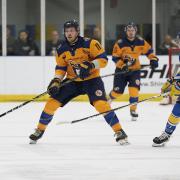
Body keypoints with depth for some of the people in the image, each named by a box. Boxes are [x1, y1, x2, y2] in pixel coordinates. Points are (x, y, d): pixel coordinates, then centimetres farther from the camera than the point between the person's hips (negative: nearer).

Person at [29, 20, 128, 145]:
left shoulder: (89, 43, -16)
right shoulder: (62, 50, -1)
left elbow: (103, 59, -17)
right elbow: (60, 68, 7)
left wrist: (91, 65, -33)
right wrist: (56, 81, -9)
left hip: (91, 79, -4)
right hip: (72, 81, 4)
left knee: (101, 104, -25)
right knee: (52, 103, -4)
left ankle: (119, 132, -14)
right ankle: (40, 130, 14)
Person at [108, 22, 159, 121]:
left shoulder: (141, 42, -7)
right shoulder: (120, 43, -17)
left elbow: (148, 51, 7)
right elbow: (115, 57, -14)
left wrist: (153, 59, -8)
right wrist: (122, 65, -28)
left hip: (135, 69, 2)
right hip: (121, 70, -2)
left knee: (134, 89, -16)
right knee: (118, 90, 1)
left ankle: (133, 110, -3)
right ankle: (109, 99, 34)